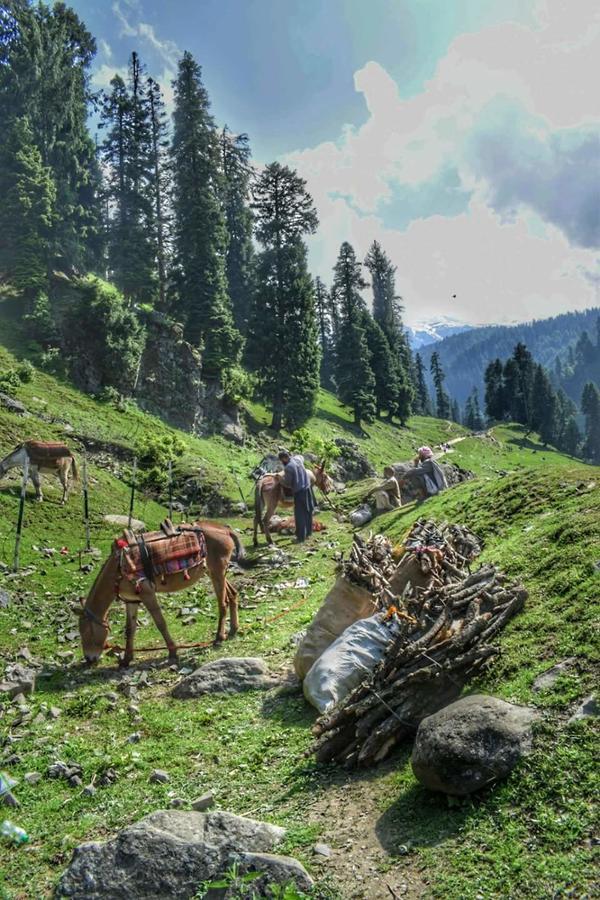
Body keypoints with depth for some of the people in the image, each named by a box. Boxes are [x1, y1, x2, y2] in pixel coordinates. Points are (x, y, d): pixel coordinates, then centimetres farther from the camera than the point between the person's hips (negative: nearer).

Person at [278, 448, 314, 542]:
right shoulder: (298, 458, 1)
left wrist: (280, 479, 4)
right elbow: (301, 456, 28)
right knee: (308, 511, 19)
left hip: (299, 491, -8)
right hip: (307, 488, 8)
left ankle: (301, 536, 3)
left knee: (300, 514, -1)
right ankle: (308, 531, 32)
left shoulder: (288, 468, -21)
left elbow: (287, 483, -13)